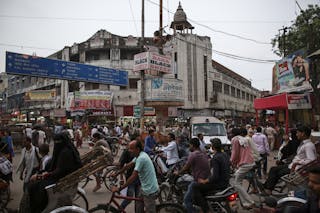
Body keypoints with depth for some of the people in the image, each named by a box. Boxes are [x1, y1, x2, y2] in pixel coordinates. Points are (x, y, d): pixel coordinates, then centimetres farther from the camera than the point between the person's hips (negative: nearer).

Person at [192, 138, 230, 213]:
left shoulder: (215, 158, -23)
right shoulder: (225, 155, 4)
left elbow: (215, 177, -27)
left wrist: (204, 181, -15)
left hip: (219, 183, -10)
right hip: (225, 182, 10)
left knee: (195, 187, -8)